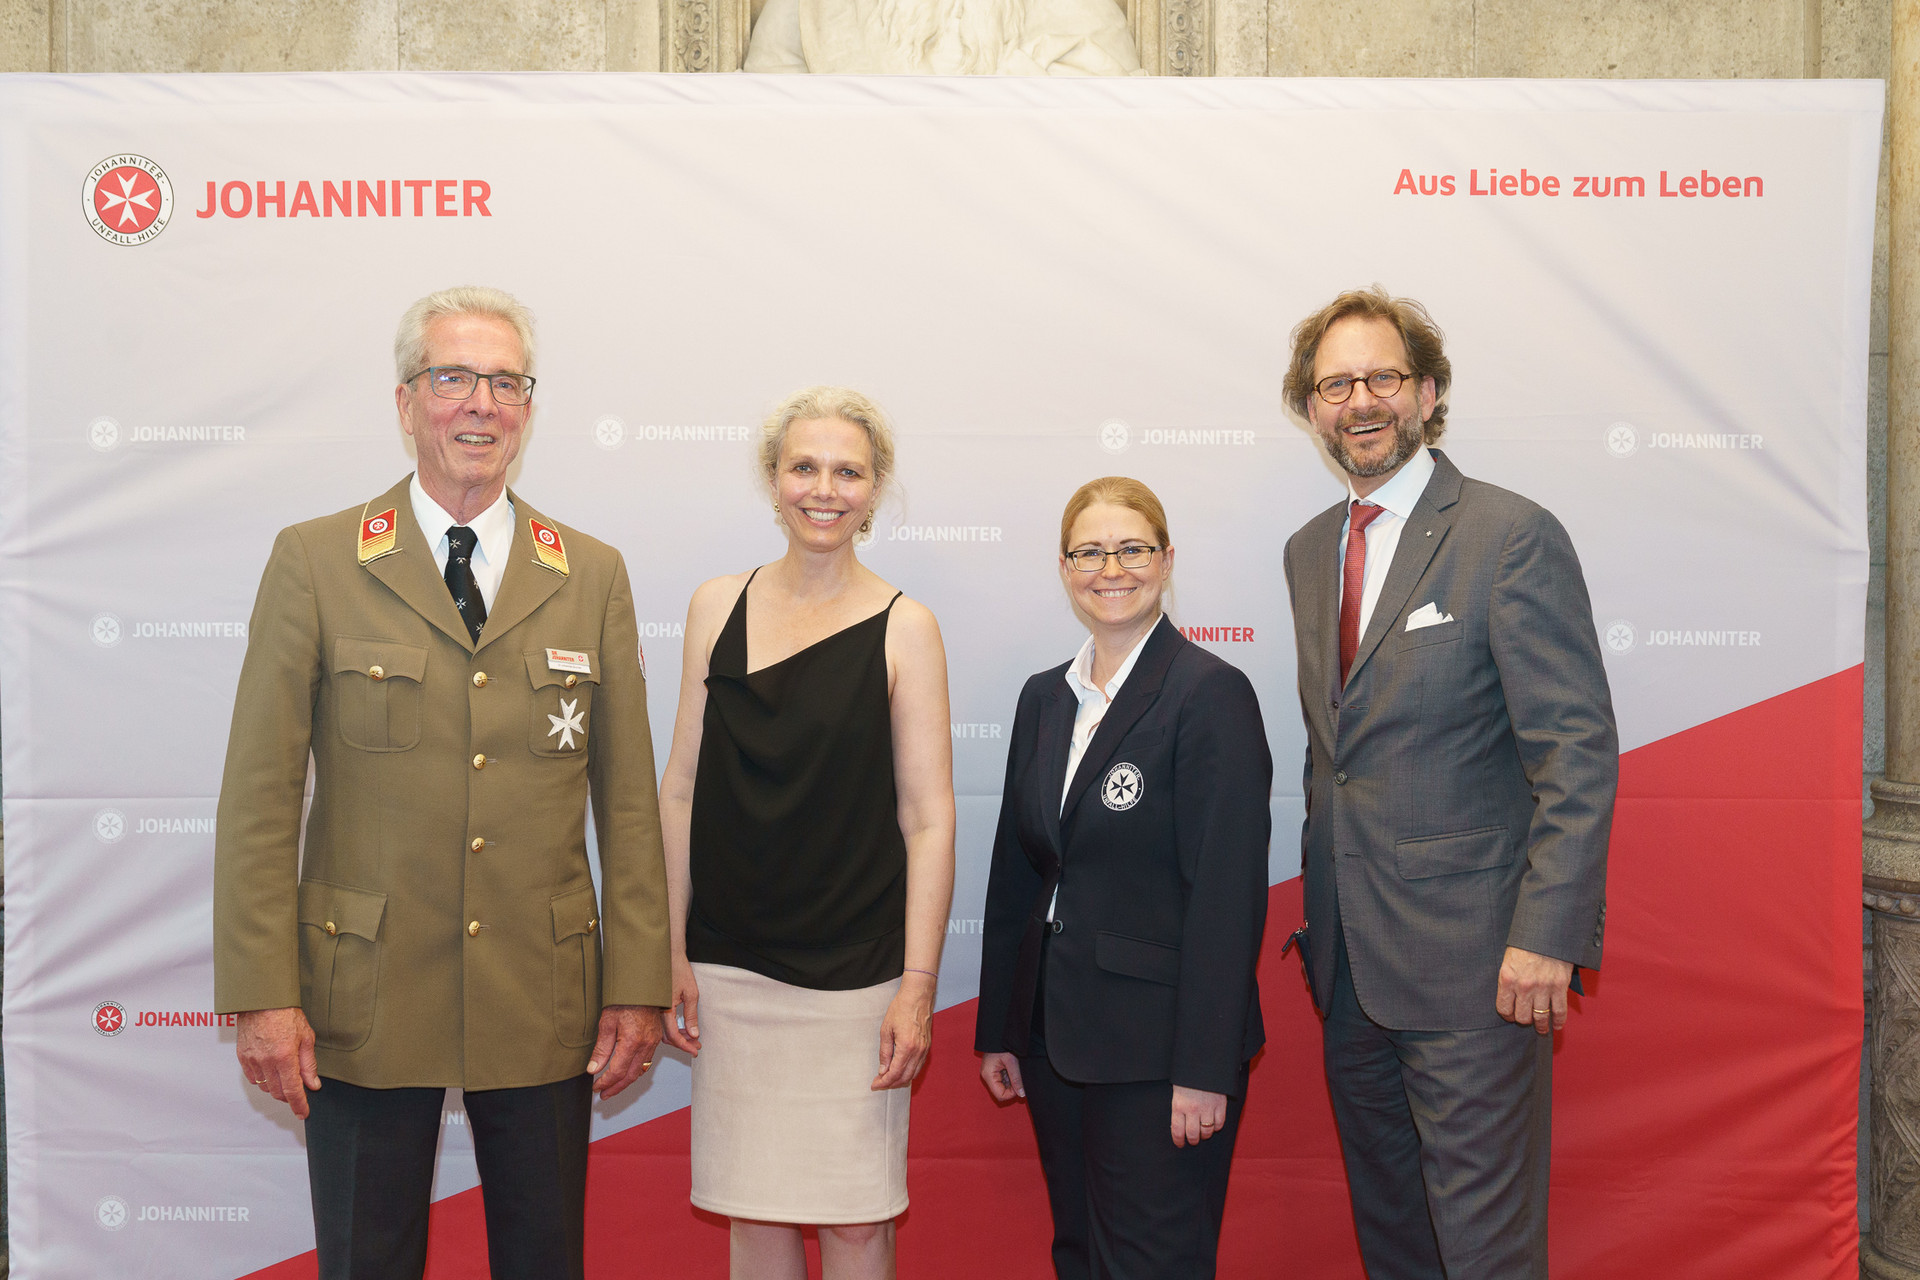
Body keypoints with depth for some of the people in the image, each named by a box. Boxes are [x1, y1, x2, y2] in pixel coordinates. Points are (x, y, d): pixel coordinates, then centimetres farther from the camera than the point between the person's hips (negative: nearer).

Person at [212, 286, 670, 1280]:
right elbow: (259, 795, -3)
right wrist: (261, 994, -8)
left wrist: (638, 985, 1)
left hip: (543, 1003, 2)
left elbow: (629, 798, 5)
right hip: (364, 1004, -1)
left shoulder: (593, 577, 5)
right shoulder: (314, 563, -1)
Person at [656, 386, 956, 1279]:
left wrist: (918, 987, -9)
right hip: (729, 964, 3)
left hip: (853, 972, -2)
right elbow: (682, 788, 7)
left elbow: (928, 819, -5)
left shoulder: (903, 629, -4)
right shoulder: (718, 607, 4)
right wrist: (671, 951, 4)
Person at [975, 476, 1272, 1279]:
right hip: (1057, 1036, 7)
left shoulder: (1210, 693, -11)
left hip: (1157, 1048, -6)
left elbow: (1229, 891, -16)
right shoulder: (1045, 698, 10)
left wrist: (1205, 1068, -18)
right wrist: (998, 1029, 12)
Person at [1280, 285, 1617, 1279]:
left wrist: (1547, 937, -20)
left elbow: (1580, 755, -14)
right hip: (1350, 959, 7)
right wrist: (1321, 915, 13)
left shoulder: (1511, 537, -11)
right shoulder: (1309, 550, 11)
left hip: (1471, 962, -7)